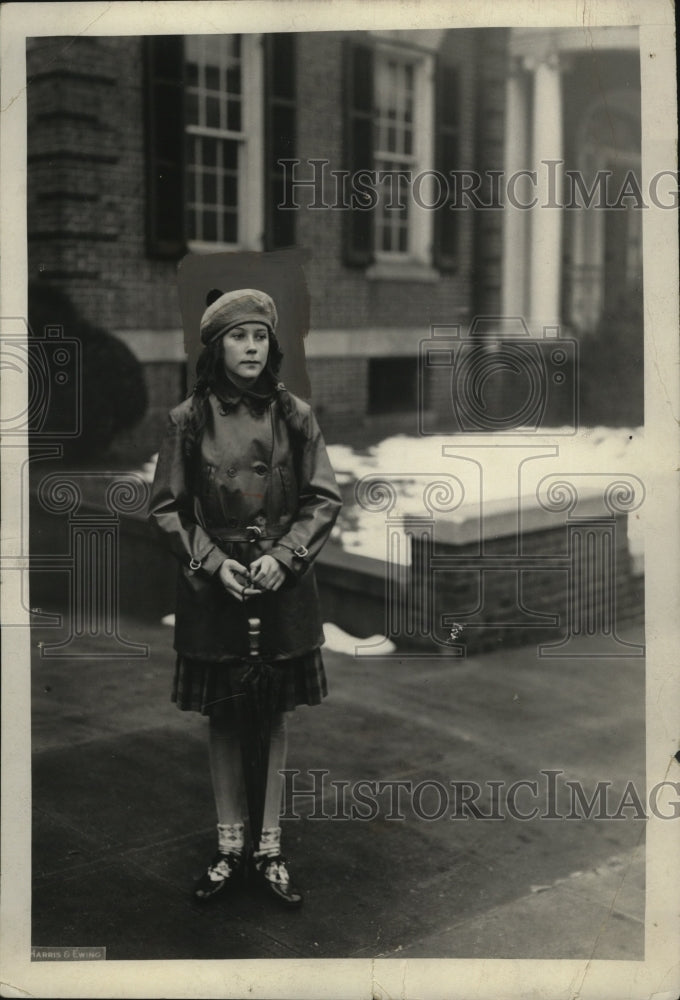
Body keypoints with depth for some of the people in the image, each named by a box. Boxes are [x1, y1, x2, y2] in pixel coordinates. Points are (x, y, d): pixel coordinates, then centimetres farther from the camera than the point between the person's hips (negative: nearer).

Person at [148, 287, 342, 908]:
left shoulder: (295, 416, 0)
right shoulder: (188, 420, -2)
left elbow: (324, 501, 1)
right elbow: (166, 508, 0)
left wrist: (283, 556, -13)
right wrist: (214, 562, -11)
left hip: (283, 587, 1)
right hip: (212, 588, 0)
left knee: (275, 718, 8)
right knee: (223, 721, 9)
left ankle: (269, 851, 19)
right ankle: (229, 849, 22)